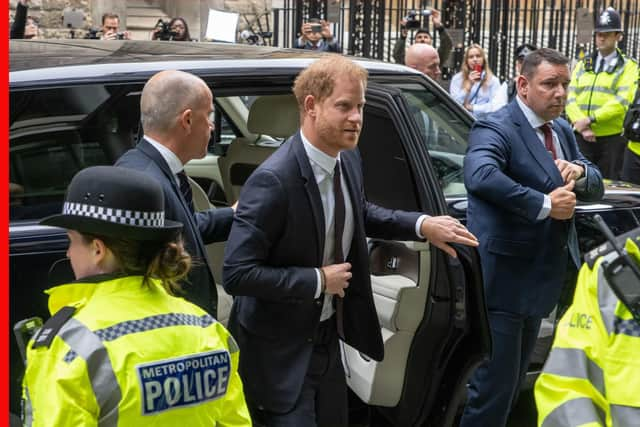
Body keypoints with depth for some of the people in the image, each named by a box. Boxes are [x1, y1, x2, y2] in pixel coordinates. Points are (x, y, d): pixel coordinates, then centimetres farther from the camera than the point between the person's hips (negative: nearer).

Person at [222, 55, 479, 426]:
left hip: (327, 335, 8)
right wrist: (318, 280, -24)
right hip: (279, 349, -8)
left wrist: (422, 224, 2)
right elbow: (237, 274, -28)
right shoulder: (273, 180, -28)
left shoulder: (348, 161, -3)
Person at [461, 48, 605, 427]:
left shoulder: (562, 131, 14)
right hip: (505, 281, -9)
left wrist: (580, 172, -10)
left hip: (540, 280, 9)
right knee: (495, 385, -4)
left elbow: (596, 187, 13)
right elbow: (479, 175, -36)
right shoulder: (496, 129, -15)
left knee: (513, 382, 21)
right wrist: (545, 205, -31)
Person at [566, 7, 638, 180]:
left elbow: (622, 102, -11)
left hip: (612, 139, -3)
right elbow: (570, 98, 4)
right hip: (581, 136, 3)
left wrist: (590, 119, -19)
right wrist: (580, 124, -13)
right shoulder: (582, 65, 14)